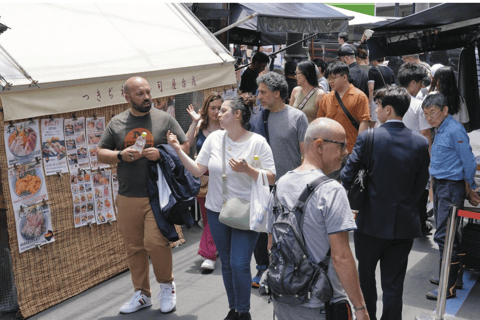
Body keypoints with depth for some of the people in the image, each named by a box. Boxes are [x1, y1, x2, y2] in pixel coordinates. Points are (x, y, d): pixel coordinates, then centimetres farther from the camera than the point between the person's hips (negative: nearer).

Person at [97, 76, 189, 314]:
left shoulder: (164, 119, 2)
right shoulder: (116, 123, 8)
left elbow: (184, 146, 3)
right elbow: (101, 153, 10)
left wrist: (161, 154, -13)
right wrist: (122, 155, -9)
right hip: (127, 198, 3)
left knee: (155, 242, -11)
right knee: (133, 248, 10)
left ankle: (167, 285, 16)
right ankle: (141, 294, 26)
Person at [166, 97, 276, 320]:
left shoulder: (257, 142, -10)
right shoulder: (214, 138, 1)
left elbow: (271, 178, -11)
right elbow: (197, 170, 1)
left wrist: (247, 169, -24)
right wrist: (178, 149, -7)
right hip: (217, 210, 4)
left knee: (239, 264, -7)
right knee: (227, 263, 14)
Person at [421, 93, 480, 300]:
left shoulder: (455, 131, -16)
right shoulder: (439, 130, 12)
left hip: (451, 188, -9)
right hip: (439, 186, 9)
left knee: (444, 236, -8)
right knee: (449, 235, 17)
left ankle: (449, 287, -1)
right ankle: (456, 275, 31)